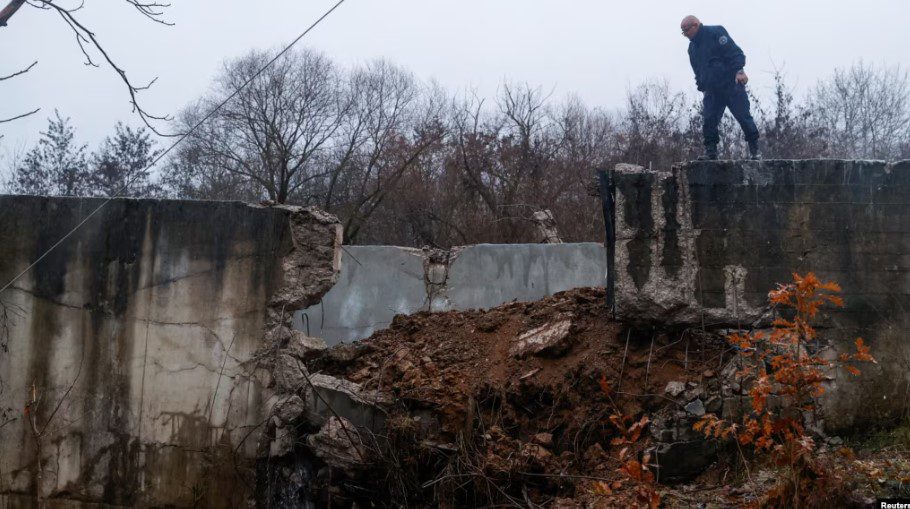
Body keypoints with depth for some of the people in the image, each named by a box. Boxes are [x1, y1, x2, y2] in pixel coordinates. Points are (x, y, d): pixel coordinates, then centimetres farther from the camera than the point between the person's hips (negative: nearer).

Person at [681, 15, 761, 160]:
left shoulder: (715, 32, -6)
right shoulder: (692, 47, 16)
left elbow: (734, 52, -14)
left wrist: (739, 71, -25)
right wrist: (701, 86, 14)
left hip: (731, 84, -6)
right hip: (712, 90, 6)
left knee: (743, 116, -6)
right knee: (709, 120, -3)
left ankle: (755, 149, 3)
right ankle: (710, 151, 3)